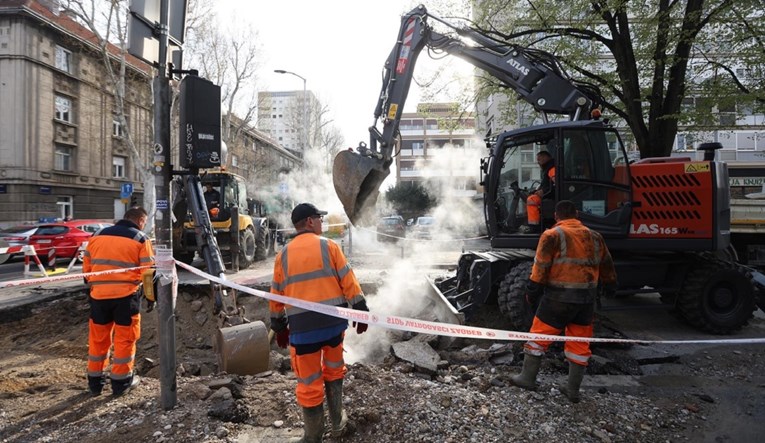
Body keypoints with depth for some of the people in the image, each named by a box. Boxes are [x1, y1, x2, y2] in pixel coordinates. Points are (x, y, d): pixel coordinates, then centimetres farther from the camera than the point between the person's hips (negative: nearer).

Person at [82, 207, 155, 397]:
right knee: (124, 338, 7)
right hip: (126, 294, -4)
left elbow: (86, 265, 17)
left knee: (98, 338, 16)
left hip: (98, 294, 5)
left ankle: (95, 381, 26)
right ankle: (121, 381, 14)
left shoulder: (97, 235, 13)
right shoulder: (141, 239, -1)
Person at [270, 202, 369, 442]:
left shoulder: (283, 255, 6)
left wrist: (279, 327, 20)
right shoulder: (329, 246, -1)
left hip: (303, 327, 0)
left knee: (309, 383, 10)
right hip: (334, 321, 0)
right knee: (334, 371, 22)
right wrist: (361, 311, 4)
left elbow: (277, 295, 11)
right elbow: (348, 281, -4)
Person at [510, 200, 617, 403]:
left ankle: (528, 378, 15)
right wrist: (610, 286, 34)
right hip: (587, 299, 5)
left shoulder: (552, 235, -8)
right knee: (580, 343, 12)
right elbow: (607, 265, 20)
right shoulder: (594, 237, 10)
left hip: (559, 297, -5)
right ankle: (573, 389, 18)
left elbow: (541, 267, -12)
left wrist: (532, 291, -5)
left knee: (539, 336, 7)